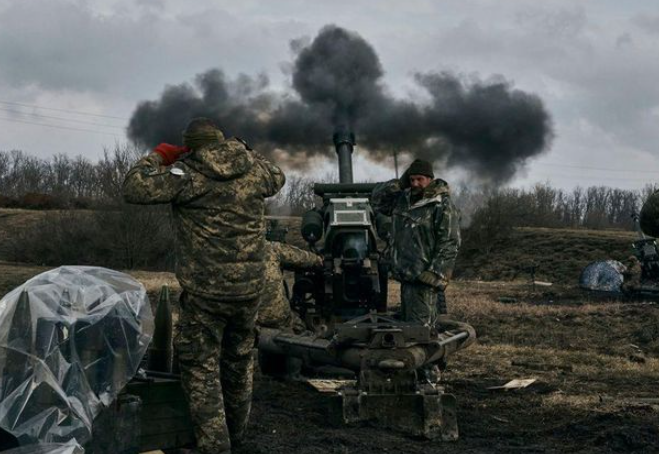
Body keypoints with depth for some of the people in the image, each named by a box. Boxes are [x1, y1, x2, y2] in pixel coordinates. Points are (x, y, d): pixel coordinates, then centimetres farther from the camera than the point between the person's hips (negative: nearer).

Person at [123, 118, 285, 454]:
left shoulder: (187, 173, -12)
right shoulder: (253, 167, 2)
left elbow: (134, 189, -15)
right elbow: (277, 179, 23)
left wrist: (158, 157, -1)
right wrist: (246, 153, 25)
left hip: (205, 290, -5)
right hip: (250, 286, 5)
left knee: (201, 367, 6)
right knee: (240, 359, 22)